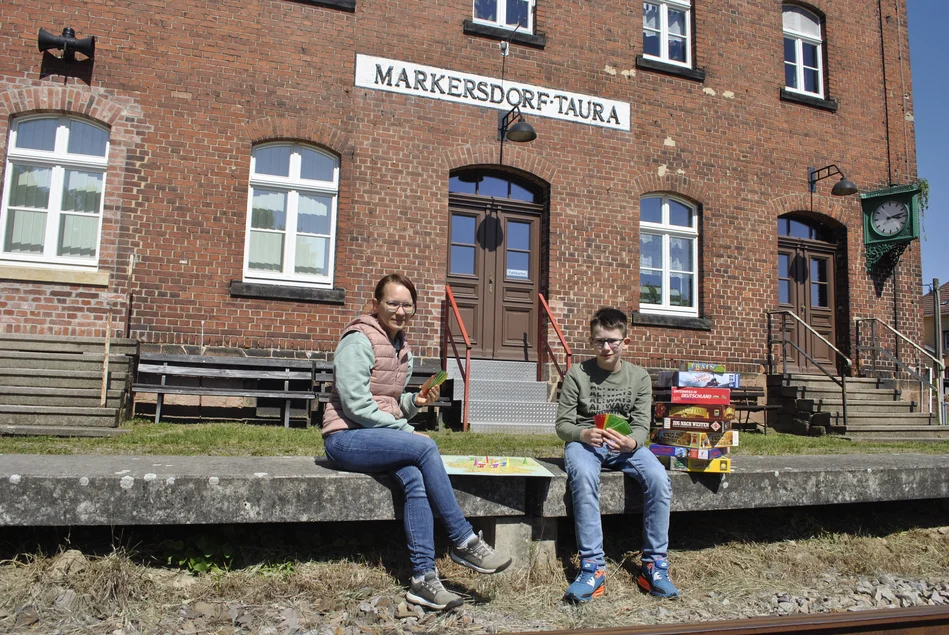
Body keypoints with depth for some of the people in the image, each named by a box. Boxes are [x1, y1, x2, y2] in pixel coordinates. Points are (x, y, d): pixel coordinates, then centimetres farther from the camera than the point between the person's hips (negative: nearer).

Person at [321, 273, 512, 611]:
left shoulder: (402, 348, 14)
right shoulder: (358, 342, -10)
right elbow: (357, 406, -17)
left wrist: (415, 401, -2)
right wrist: (406, 431, -15)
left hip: (380, 436, 7)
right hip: (346, 437, -7)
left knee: (415, 478, -25)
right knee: (426, 447, -27)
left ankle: (423, 578, -24)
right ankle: (464, 542, -17)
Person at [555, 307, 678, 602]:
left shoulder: (639, 377, 3)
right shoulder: (577, 374, -3)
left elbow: (642, 425, -2)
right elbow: (563, 424, -3)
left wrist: (631, 443, -26)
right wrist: (583, 434, -25)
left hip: (625, 444, 2)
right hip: (584, 441, -2)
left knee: (659, 479, -26)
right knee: (583, 477, -36)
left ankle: (654, 565, -10)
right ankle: (593, 567, -28)